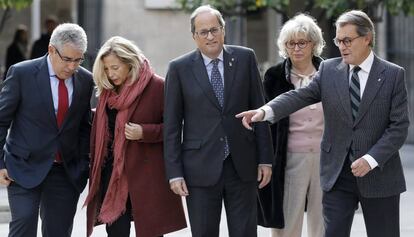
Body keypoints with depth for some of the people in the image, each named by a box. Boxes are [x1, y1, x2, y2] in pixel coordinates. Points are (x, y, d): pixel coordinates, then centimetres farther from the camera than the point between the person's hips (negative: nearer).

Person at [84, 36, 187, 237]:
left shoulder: (157, 87, -8)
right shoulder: (108, 89, 10)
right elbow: (101, 131, 15)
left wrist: (144, 132, -20)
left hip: (147, 176, -5)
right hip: (113, 174, 5)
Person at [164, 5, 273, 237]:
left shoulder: (245, 58, 3)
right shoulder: (180, 68, -1)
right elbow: (172, 125, 1)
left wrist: (265, 159, 2)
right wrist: (175, 172, -4)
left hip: (242, 165, 1)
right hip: (201, 168, -1)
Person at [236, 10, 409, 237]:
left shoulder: (394, 75, -3)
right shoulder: (329, 70, 4)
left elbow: (399, 126, -7)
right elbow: (300, 96, -8)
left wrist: (371, 159, -18)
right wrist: (265, 111, -26)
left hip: (379, 174, -2)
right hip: (337, 173, 2)